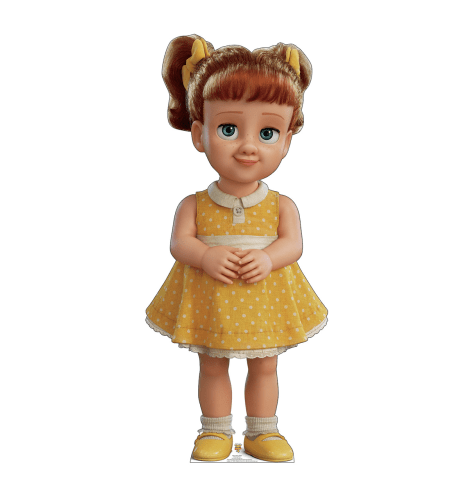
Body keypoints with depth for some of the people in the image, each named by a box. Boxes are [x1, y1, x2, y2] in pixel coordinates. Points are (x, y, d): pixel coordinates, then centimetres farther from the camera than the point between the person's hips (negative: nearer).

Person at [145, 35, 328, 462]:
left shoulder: (281, 205, -7)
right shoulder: (194, 205, -9)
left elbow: (293, 244, -11)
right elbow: (179, 242, -12)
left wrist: (268, 258, -31)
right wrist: (206, 257, -31)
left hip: (265, 298, 1)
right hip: (210, 298, 0)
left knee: (265, 366, 14)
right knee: (212, 366, 14)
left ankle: (262, 431, 32)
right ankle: (216, 431, 32)